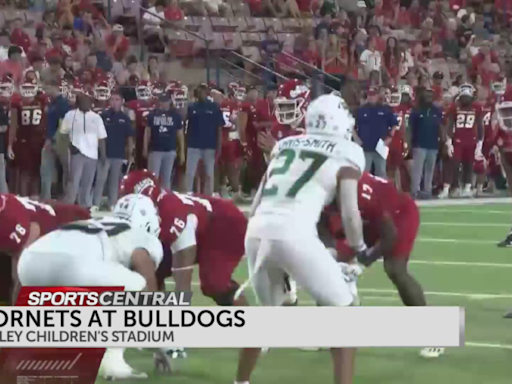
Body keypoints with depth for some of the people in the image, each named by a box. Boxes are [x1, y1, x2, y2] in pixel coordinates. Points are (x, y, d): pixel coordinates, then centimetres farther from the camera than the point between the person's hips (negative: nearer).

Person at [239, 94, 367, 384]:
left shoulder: (285, 145, 23)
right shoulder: (346, 153, 8)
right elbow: (350, 214, 3)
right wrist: (360, 249, 21)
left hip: (258, 231, 6)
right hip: (294, 235, -6)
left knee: (268, 310, 30)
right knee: (343, 313, 8)